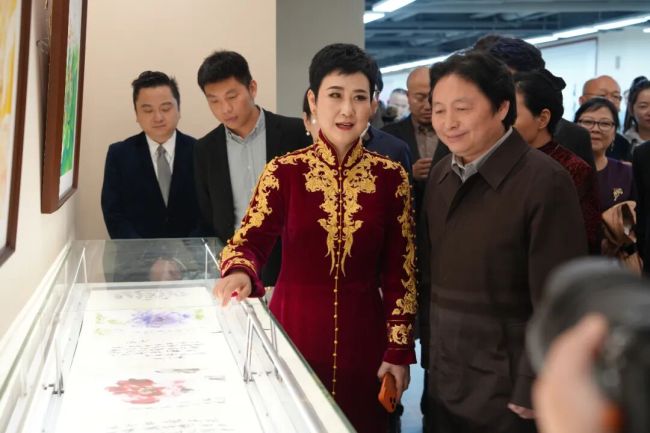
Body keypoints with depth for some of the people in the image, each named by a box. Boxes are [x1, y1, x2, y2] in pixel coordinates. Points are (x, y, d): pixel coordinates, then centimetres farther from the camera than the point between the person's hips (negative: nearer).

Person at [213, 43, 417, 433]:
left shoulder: (391, 178, 0)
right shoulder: (284, 172, -3)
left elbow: (400, 271, 1)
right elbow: (249, 241, -13)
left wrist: (399, 350, -2)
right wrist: (240, 275, -36)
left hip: (363, 335, 1)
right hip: (295, 328, -1)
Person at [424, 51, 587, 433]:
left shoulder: (545, 182, -17)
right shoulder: (442, 175, 3)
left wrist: (535, 391, -15)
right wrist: (431, 357, 9)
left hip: (507, 391, -6)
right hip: (443, 381, 6)